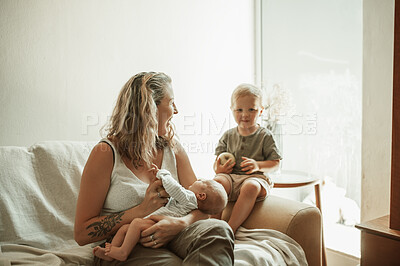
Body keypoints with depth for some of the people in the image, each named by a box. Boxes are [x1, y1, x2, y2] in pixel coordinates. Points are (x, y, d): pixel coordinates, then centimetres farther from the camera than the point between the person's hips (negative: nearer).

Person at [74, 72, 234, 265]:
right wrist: (143, 210, -17)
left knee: (218, 229, -25)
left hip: (166, 239, 5)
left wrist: (180, 223, -18)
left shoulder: (173, 148, 9)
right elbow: (81, 234, -7)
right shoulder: (106, 153, -7)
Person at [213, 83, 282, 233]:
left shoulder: (265, 136, 5)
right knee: (216, 182, -31)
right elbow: (217, 162, 17)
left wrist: (258, 166, -16)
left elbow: (275, 163, 3)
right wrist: (218, 168, -8)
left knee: (251, 187, -37)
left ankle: (231, 229, -32)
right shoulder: (228, 136, 14)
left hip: (255, 177, -2)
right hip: (230, 176, 3)